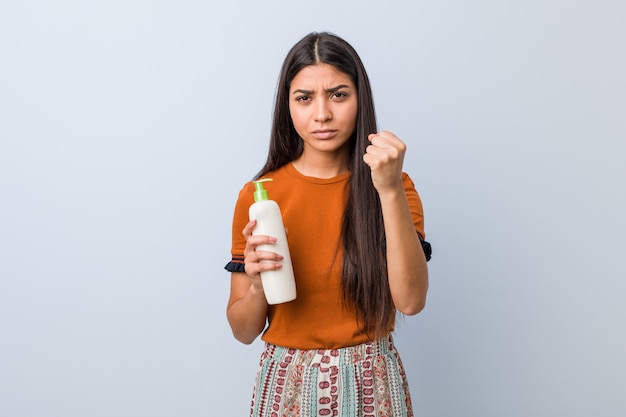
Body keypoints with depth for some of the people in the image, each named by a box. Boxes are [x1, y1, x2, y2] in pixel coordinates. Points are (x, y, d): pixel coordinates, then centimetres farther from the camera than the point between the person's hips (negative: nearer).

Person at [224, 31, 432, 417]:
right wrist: (257, 286, -21)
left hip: (371, 384, 0)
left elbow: (411, 301, -20)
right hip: (288, 382, 1)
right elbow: (243, 330, -1)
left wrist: (390, 190, -25)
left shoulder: (394, 186, -6)